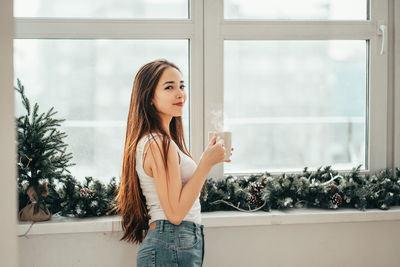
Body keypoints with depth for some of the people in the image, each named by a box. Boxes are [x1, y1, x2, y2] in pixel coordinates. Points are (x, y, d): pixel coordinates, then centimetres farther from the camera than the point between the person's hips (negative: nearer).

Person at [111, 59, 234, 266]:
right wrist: (207, 163, -17)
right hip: (171, 250, -10)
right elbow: (175, 213, -20)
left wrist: (208, 160, 15)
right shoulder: (158, 144, -17)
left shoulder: (158, 141, 13)